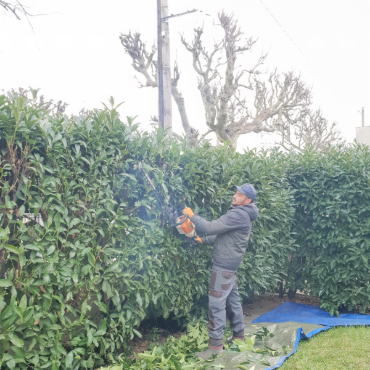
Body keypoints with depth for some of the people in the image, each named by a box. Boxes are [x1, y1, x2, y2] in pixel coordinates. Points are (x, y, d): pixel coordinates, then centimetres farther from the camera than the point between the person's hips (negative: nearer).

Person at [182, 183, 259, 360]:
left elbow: (211, 228, -24)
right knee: (232, 300, 17)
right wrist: (202, 240, 11)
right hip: (229, 265, 10)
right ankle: (239, 336, 28)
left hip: (223, 265, -10)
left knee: (216, 303, -8)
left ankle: (215, 345, -4)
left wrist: (192, 216, -11)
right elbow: (221, 235, 20)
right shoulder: (242, 215, 15)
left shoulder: (238, 215, -19)